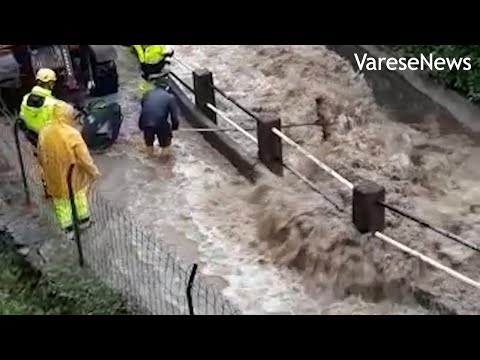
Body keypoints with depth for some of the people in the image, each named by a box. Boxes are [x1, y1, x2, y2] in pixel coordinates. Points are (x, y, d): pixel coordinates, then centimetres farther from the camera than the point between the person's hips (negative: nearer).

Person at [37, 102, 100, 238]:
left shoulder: (44, 132, -14)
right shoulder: (73, 134, -27)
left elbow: (41, 157, -1)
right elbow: (84, 158, -21)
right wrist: (94, 171, -5)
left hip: (55, 177, 2)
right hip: (73, 175, -2)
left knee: (61, 202, 22)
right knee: (79, 196, 26)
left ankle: (68, 228, 34)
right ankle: (84, 219, 46)